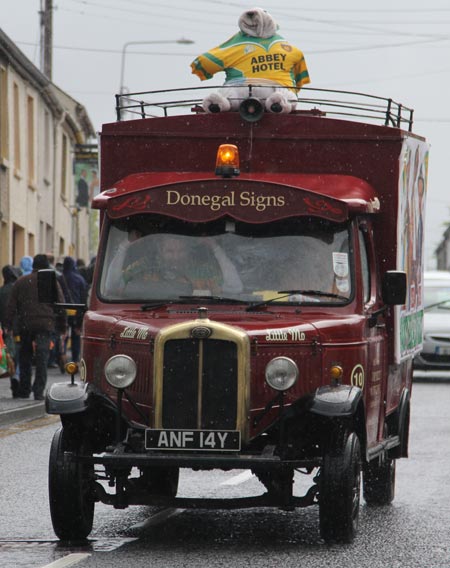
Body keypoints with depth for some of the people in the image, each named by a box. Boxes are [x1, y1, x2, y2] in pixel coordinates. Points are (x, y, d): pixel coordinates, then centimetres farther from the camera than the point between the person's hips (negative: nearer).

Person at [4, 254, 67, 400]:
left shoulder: (21, 282, 7)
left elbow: (11, 305, 3)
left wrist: (8, 325, 4)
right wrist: (62, 327, 10)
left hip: (25, 325, 2)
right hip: (45, 325, -2)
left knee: (25, 358, 14)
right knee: (42, 359, -2)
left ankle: (24, 389, 16)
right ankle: (39, 391, -9)